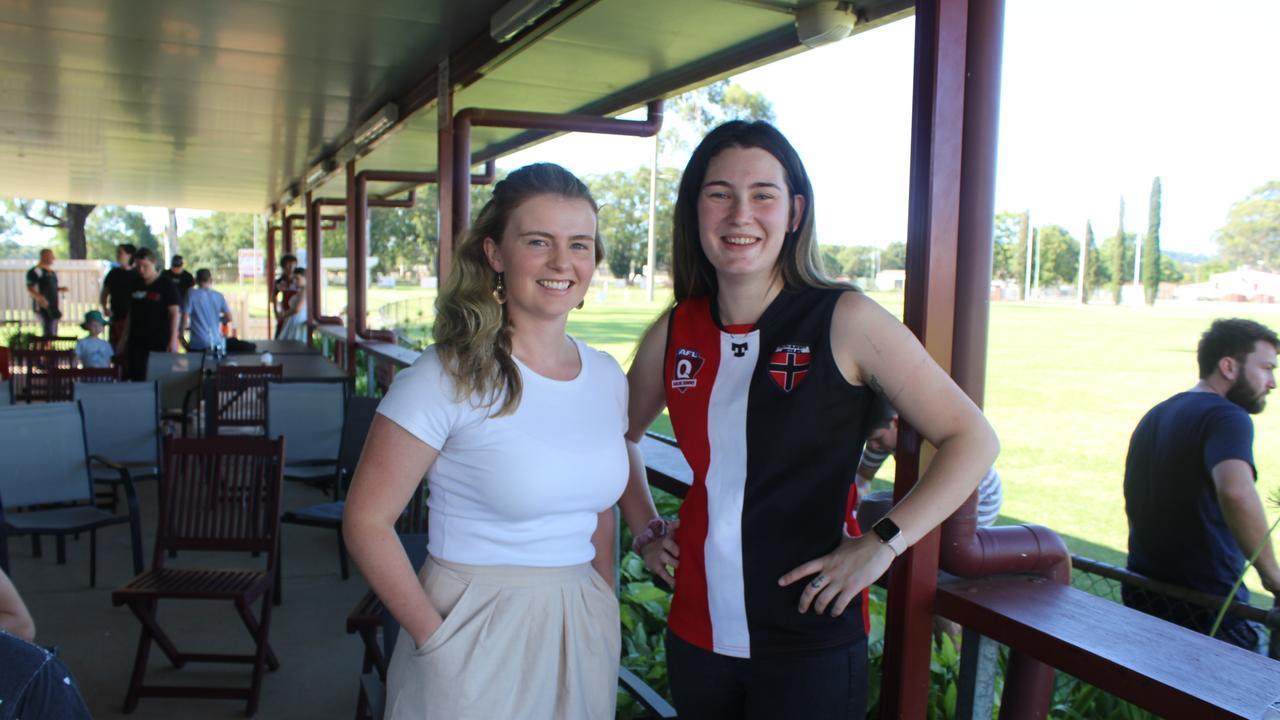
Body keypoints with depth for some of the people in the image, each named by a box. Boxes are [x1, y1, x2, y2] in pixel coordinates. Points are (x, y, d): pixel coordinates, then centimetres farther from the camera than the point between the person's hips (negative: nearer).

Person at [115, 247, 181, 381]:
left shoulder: (166, 285, -5)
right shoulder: (136, 284, 11)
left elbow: (174, 313, -8)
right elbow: (130, 313, 18)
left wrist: (173, 340, -15)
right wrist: (123, 339, 16)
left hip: (160, 342, -5)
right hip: (136, 341, 5)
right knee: (135, 378, 1)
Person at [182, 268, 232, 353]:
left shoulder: (192, 294, -5)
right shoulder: (219, 296, 3)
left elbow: (185, 317, -10)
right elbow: (228, 318, 5)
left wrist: (181, 334, 3)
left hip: (198, 343, -3)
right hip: (217, 343, 3)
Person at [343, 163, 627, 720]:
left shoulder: (607, 378, 2)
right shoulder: (445, 379, -16)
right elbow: (366, 521, -14)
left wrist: (607, 618, 8)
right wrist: (436, 636, -15)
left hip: (582, 634, 5)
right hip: (476, 636, -5)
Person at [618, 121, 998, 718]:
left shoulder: (845, 320, -11)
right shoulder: (675, 332, 1)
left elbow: (972, 439, -11)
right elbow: (620, 434, 19)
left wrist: (883, 543, -18)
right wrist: (644, 529, 9)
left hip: (809, 644, -4)